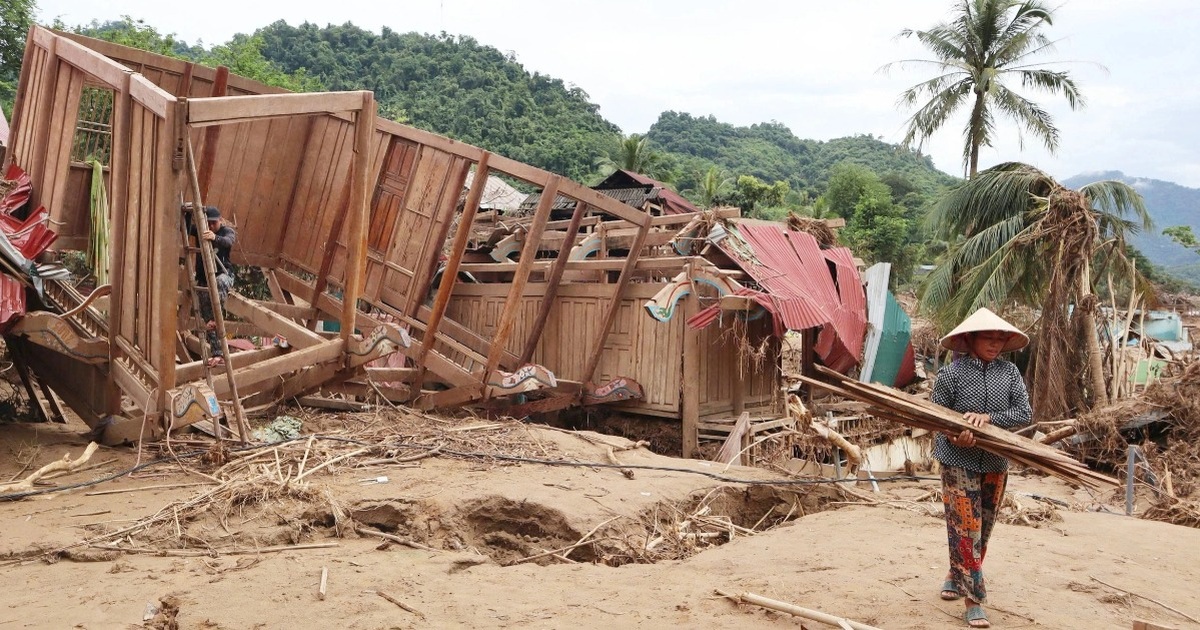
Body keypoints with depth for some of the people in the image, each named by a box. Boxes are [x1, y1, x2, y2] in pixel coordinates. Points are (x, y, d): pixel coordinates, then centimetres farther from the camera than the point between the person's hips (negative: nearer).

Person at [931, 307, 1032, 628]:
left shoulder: (1010, 372, 1)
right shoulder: (952, 373, -9)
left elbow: (1024, 413, -5)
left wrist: (988, 418, -21)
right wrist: (954, 434, -26)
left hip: (995, 463, 4)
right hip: (959, 461, -4)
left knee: (983, 528, 16)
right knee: (966, 529, -5)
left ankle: (956, 578, 37)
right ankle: (973, 601, 1)